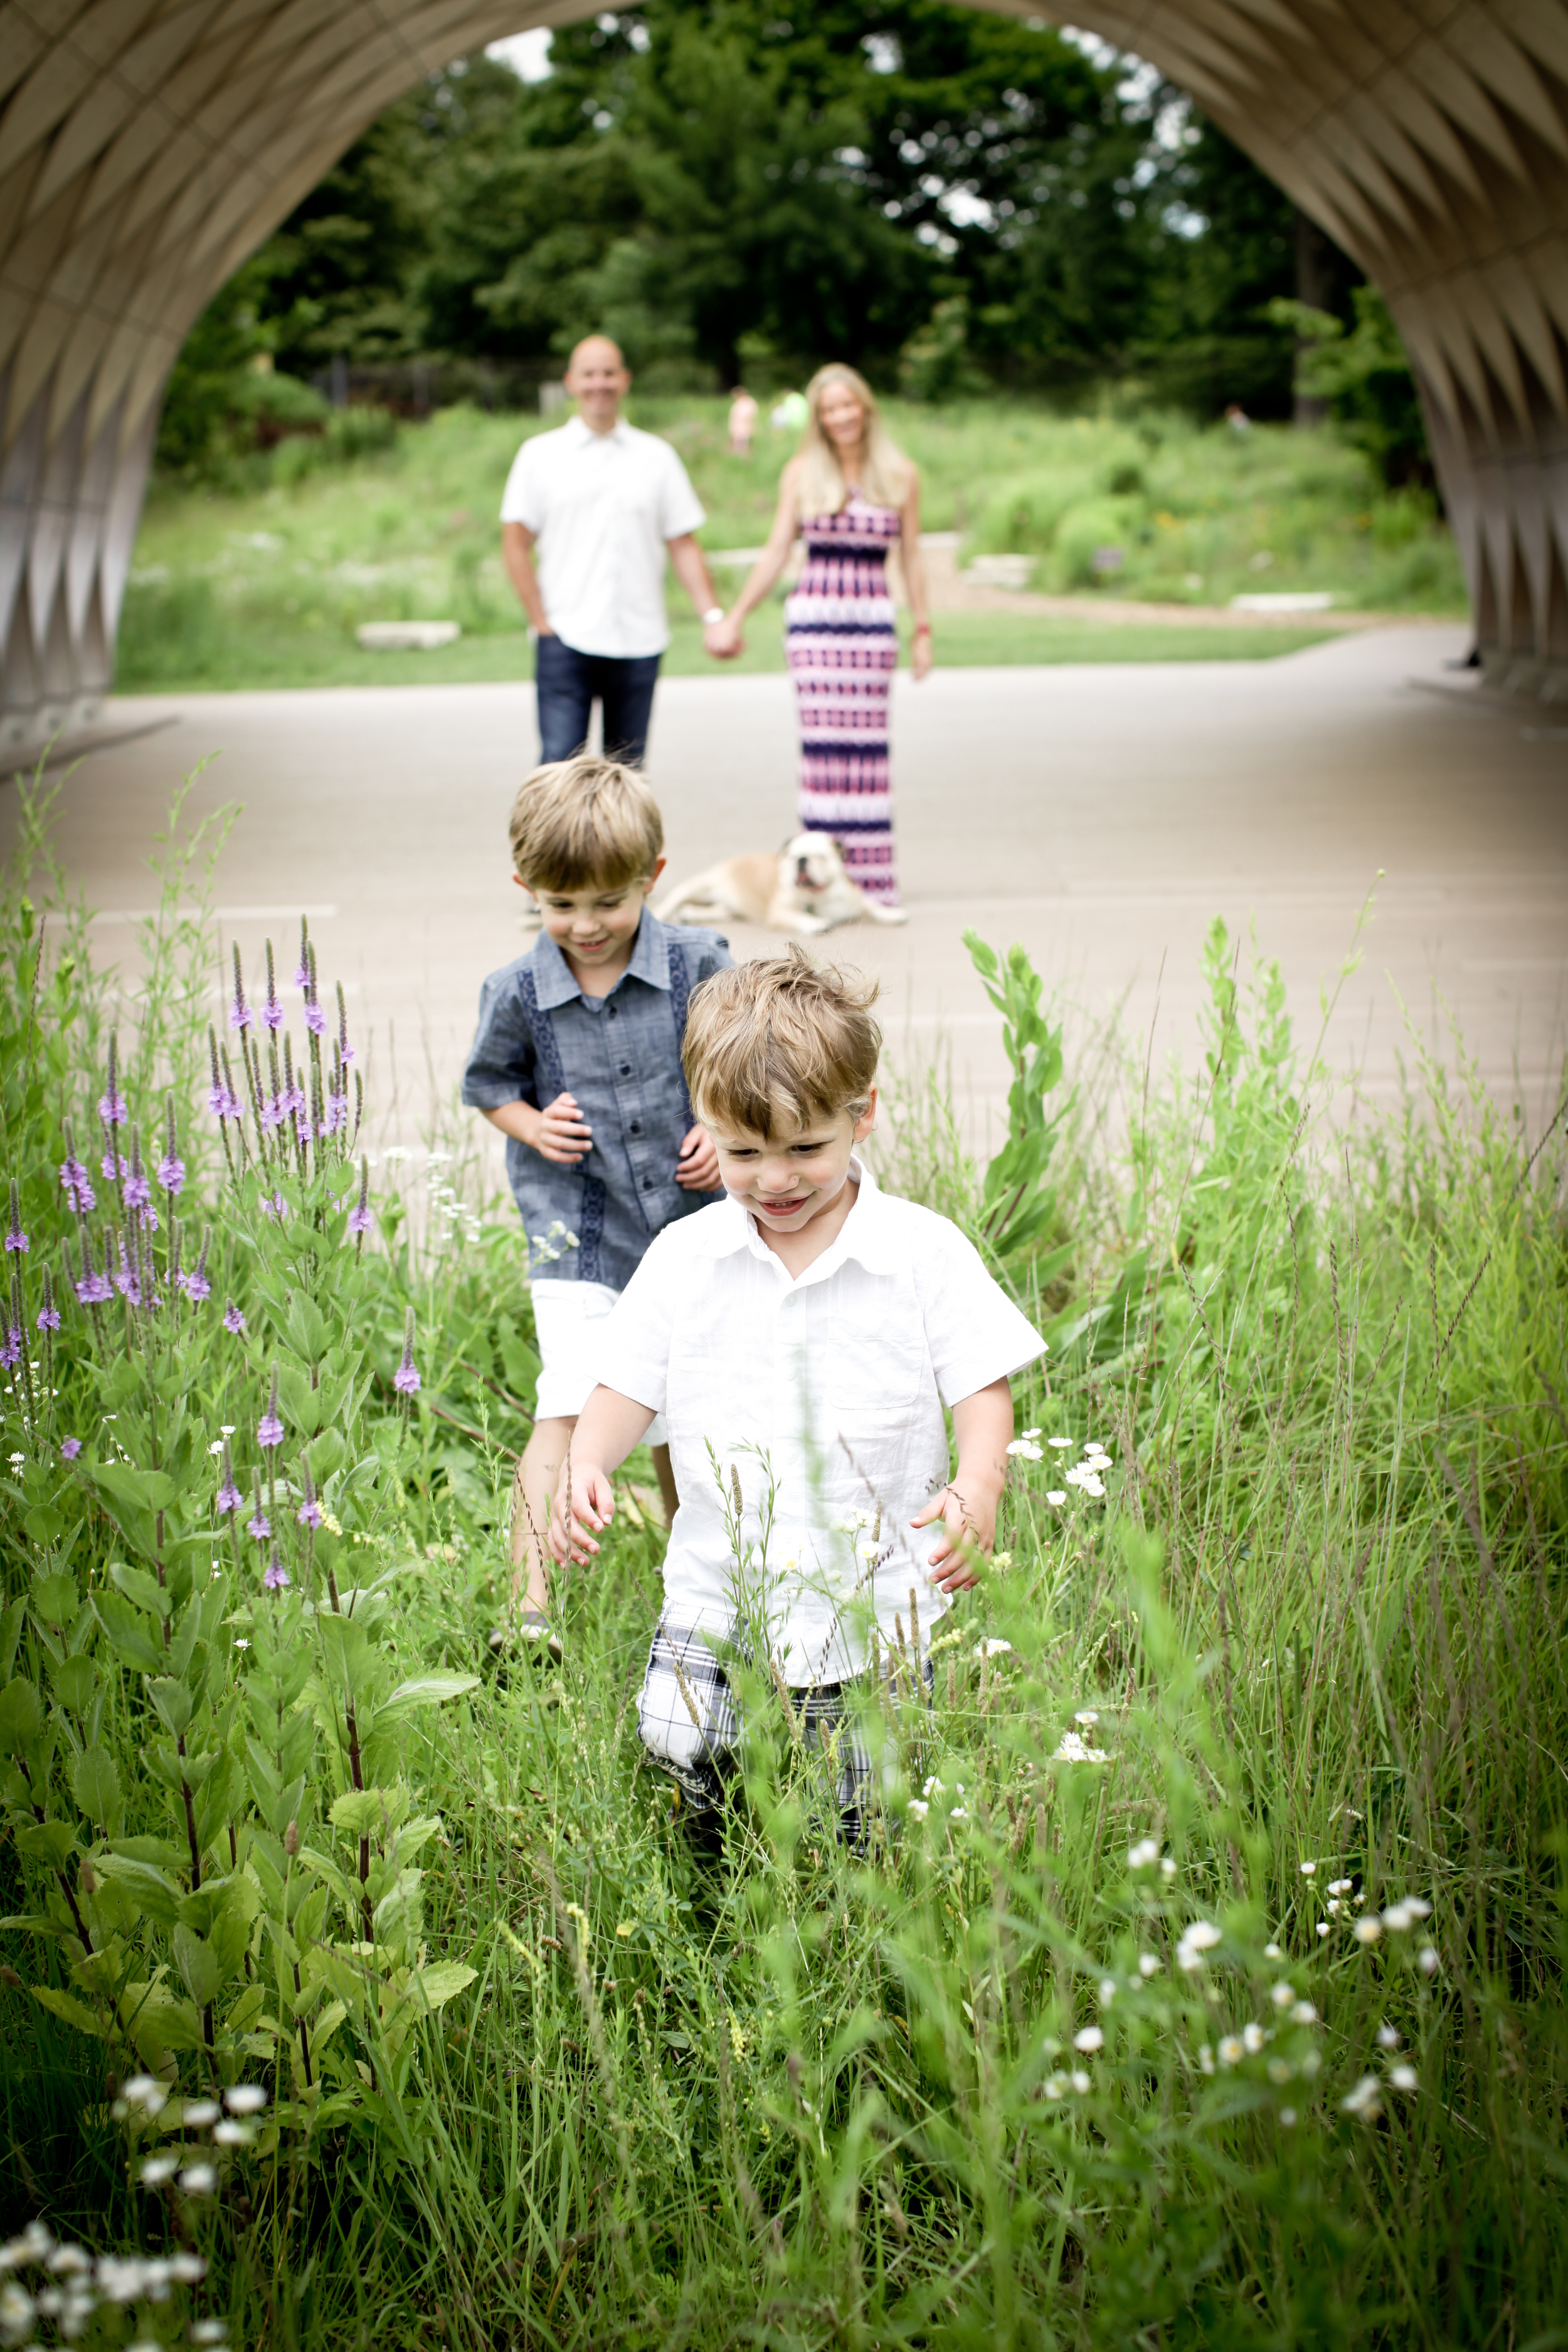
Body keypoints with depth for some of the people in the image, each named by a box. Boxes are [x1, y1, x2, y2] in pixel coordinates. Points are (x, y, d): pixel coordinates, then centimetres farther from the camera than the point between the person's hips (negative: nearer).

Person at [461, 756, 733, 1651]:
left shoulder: (699, 965, -9)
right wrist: (532, 1125, -9)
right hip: (575, 1228, -2)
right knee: (572, 1405, -19)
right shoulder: (518, 992, -8)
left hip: (689, 1220, 2)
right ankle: (531, 1609, -22)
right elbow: (489, 1082, 10)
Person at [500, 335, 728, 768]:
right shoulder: (540, 455, 6)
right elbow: (515, 543, 4)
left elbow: (683, 545, 9)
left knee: (628, 774, 6)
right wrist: (542, 623, -3)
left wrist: (713, 616, -3)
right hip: (566, 642, -2)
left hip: (639, 640, 2)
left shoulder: (657, 456, 10)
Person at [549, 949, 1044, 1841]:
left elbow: (982, 1385, -4)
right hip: (718, 1594, 2)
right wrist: (587, 1468, -11)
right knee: (678, 1756, -8)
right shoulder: (686, 1258, 1)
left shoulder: (925, 1253, -7)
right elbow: (629, 1383, 8)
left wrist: (976, 1487, -23)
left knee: (861, 1828, 0)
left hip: (872, 1609, -2)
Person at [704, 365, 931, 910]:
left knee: (868, 743, -1)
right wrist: (734, 617, 7)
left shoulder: (900, 475, 7)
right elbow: (775, 552, 10)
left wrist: (922, 630, 9)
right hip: (813, 616, 0)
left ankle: (872, 880, 4)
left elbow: (912, 557, 11)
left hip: (873, 618, 0)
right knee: (822, 740, -5)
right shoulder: (803, 472, 6)